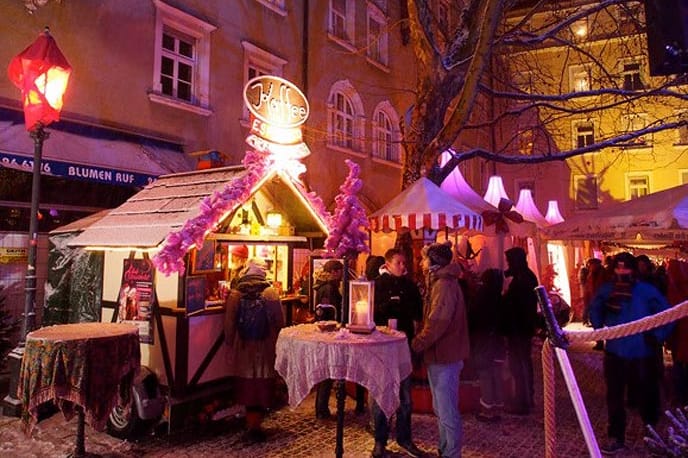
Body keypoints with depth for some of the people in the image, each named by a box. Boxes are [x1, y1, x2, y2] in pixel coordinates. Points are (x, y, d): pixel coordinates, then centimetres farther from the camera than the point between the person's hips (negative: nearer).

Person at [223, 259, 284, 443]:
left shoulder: (235, 295, -5)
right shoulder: (271, 293, -10)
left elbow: (229, 325, -1)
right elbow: (280, 322, -6)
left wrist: (231, 344, 12)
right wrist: (277, 343, 8)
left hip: (243, 349, 2)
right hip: (266, 349, -2)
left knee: (247, 385, 14)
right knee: (262, 385, 6)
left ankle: (251, 420, 26)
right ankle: (254, 425, 3)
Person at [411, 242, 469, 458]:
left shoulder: (444, 285, -19)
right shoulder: (440, 282, 15)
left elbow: (437, 324, -25)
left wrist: (416, 344, -16)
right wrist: (421, 342, 11)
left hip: (444, 356, -11)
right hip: (440, 354, 11)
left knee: (447, 412, -1)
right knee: (441, 409, 19)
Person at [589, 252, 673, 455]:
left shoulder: (647, 291, -9)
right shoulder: (607, 289, -4)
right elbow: (595, 309, 10)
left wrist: (657, 337, -10)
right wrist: (599, 329, -3)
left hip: (641, 354, -1)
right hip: (615, 353, 2)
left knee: (646, 396, 13)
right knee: (614, 397, 8)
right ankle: (616, 438, 20)